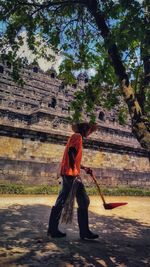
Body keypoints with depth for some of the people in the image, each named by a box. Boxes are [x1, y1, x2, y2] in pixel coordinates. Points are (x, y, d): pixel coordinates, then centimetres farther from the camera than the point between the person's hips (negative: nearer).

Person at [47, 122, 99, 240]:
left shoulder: (76, 137, 24)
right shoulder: (77, 136, -5)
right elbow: (70, 152, -20)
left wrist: (84, 168, 23)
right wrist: (75, 171, -23)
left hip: (67, 173, 10)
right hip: (71, 173, -10)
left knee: (61, 202, 9)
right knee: (84, 201, -4)